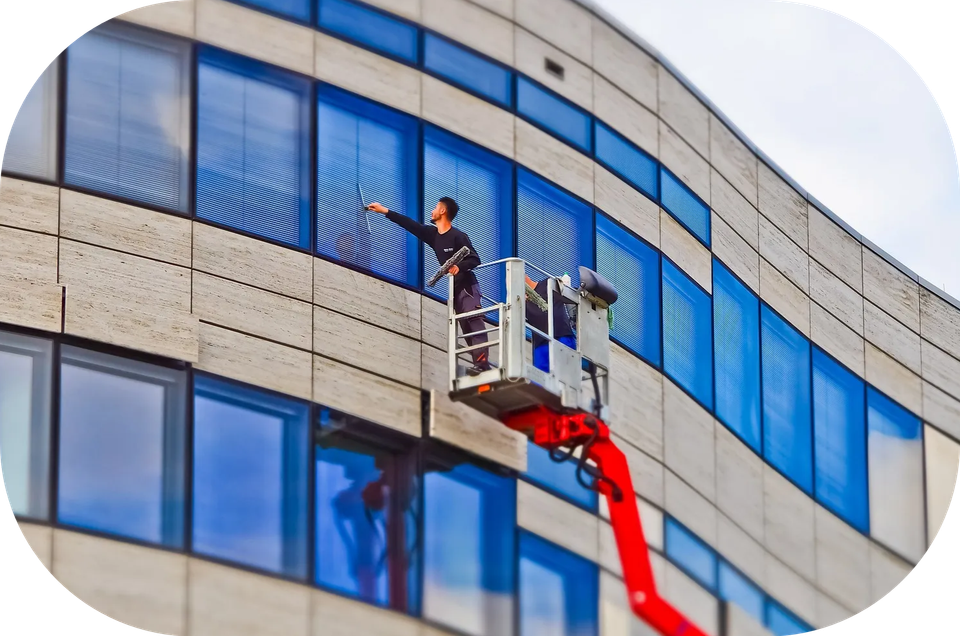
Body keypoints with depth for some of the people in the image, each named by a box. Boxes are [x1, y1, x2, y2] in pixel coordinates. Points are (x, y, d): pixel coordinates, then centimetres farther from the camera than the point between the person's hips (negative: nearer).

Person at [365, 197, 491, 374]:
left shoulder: (458, 236, -13)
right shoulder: (433, 234, 9)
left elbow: (475, 260, -15)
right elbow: (410, 225, 16)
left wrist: (459, 267, -35)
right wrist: (384, 211, 21)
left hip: (467, 286, -9)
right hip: (453, 288, 9)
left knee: (474, 320, -20)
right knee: (464, 325, 1)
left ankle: (482, 362, -32)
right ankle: (478, 362, -3)